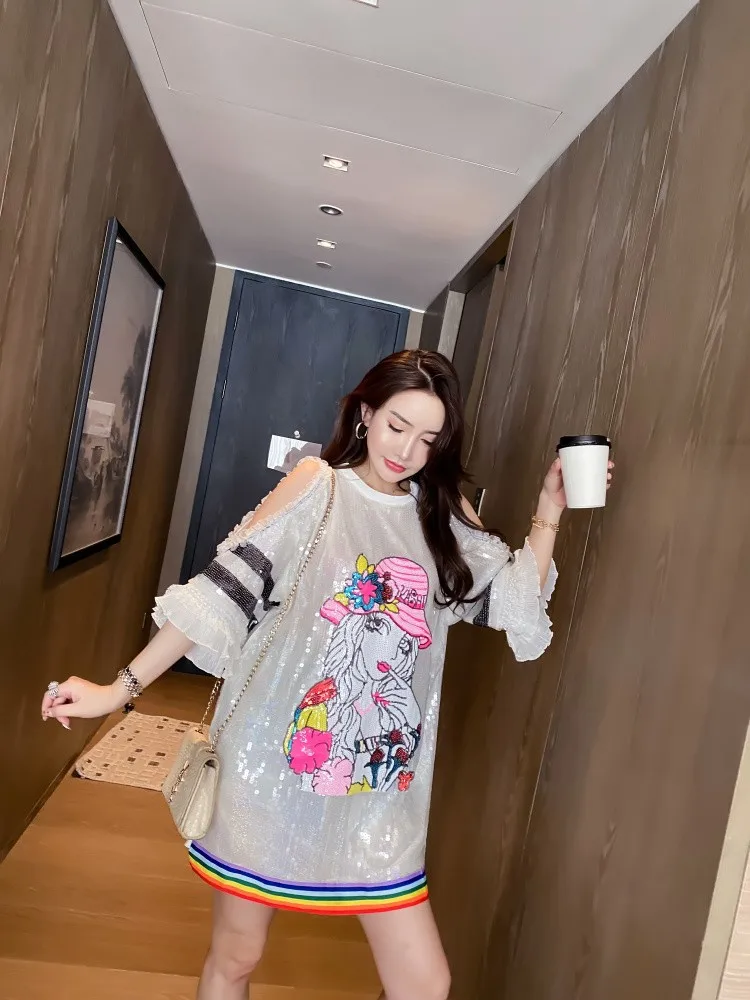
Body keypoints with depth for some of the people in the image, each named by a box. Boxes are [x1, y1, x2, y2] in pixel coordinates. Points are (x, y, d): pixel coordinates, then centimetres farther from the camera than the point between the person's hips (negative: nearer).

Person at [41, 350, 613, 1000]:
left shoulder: (443, 514, 6)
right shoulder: (318, 485, -5)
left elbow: (516, 604, 7)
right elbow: (225, 587, -8)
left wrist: (548, 515, -3)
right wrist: (122, 688, -10)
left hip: (377, 786, 3)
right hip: (275, 765, -2)